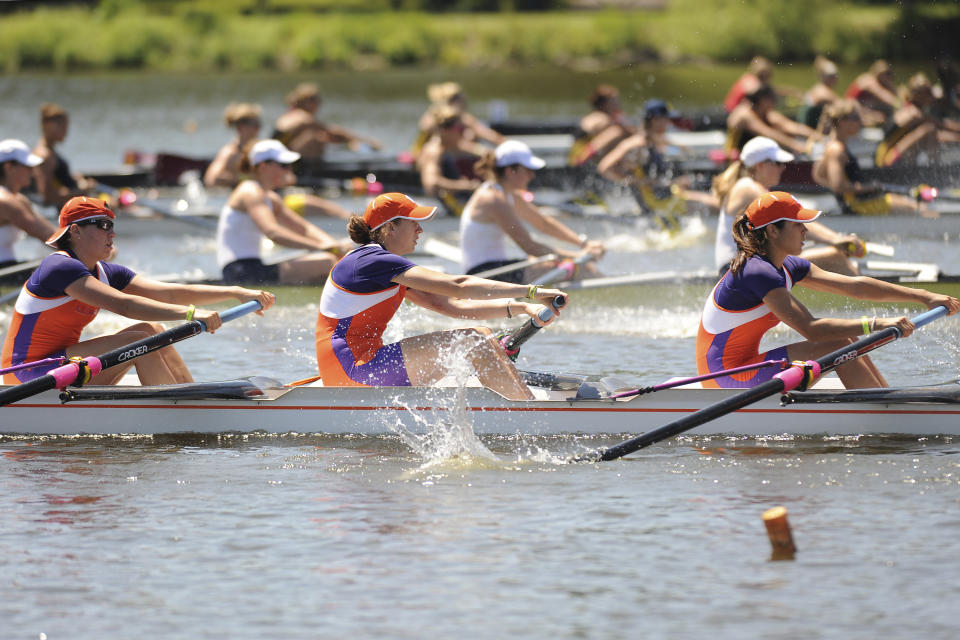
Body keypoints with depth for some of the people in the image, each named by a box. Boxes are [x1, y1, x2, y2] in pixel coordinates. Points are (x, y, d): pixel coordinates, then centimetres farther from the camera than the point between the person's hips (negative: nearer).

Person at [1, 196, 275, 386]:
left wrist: (236, 293, -5)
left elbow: (169, 294, 4)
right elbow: (122, 304, -29)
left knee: (153, 331, 2)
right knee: (141, 340, -18)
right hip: (30, 374, -9)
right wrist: (189, 313, -36)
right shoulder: (60, 268, -17)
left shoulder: (106, 273, 11)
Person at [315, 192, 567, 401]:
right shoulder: (373, 261, -14)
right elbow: (458, 286, -19)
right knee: (471, 343, -16)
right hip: (351, 371, -10)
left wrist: (519, 308, 0)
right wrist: (531, 292, -19)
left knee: (481, 337, 5)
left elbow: (450, 305, 11)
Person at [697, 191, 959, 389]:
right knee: (840, 346, -15)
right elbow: (810, 329, -29)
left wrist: (923, 297, 5)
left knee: (851, 346, 6)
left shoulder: (788, 268, 9)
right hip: (728, 380, -10)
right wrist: (875, 325, -32)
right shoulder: (758, 272, -20)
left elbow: (854, 286, 8)